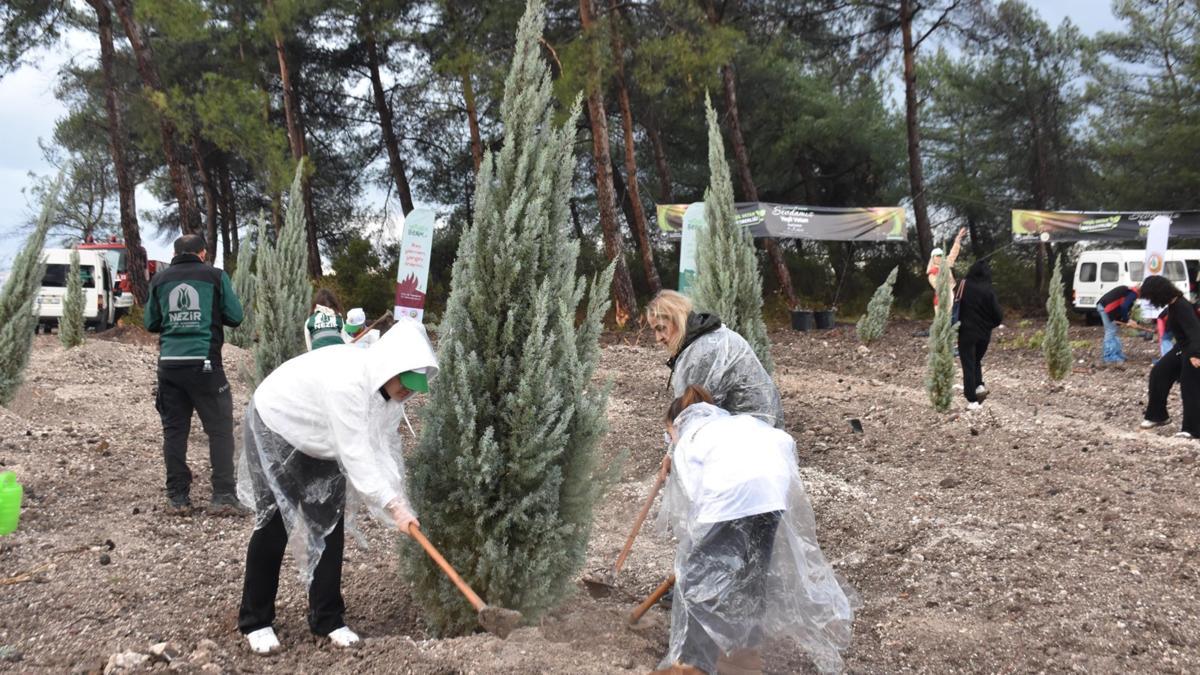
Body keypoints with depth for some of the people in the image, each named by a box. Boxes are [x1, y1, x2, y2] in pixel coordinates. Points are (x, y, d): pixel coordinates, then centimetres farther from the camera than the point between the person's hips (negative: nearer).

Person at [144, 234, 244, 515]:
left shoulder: (160, 280, 9)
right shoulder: (215, 276, 1)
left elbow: (150, 323, 14)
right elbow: (235, 316, 2)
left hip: (169, 363, 3)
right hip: (204, 362, -3)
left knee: (174, 430, 10)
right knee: (220, 429, 3)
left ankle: (177, 497, 10)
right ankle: (223, 496, -4)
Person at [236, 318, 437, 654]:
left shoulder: (390, 389, -13)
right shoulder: (347, 379, -39)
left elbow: (386, 448, -10)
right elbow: (355, 453, -40)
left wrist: (399, 503, -18)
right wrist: (393, 504, -41)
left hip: (319, 443, 7)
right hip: (275, 427, -7)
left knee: (329, 524, 1)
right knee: (274, 524, -5)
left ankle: (327, 618, 11)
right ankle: (254, 621, 9)